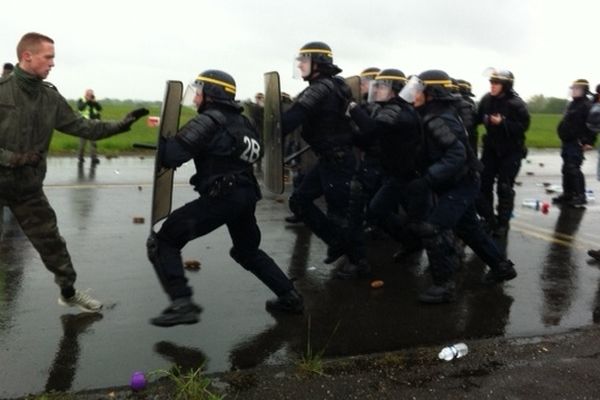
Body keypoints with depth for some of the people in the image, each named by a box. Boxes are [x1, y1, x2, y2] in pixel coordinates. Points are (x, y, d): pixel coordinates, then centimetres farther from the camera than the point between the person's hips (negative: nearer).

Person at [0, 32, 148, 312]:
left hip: (29, 187, 4)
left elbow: (83, 127, 2)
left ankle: (69, 292, 25)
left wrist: (122, 124, -5)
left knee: (51, 241, 10)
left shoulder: (51, 98, 0)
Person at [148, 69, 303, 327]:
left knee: (163, 242, 1)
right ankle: (290, 297, 29)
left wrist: (165, 139, 3)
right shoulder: (241, 121, 17)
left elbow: (172, 154, -17)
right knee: (248, 251, 29)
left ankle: (182, 304, -11)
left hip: (221, 197, -8)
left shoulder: (209, 121, -9)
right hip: (247, 195, 8)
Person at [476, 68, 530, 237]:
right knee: (483, 184, 6)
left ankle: (503, 223, 17)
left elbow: (524, 126, -18)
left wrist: (502, 123, -27)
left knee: (504, 188, 2)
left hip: (511, 151, -4)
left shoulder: (515, 103, -16)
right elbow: (478, 119, 9)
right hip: (491, 148, 4)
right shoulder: (486, 99, -4)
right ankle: (489, 219, 22)